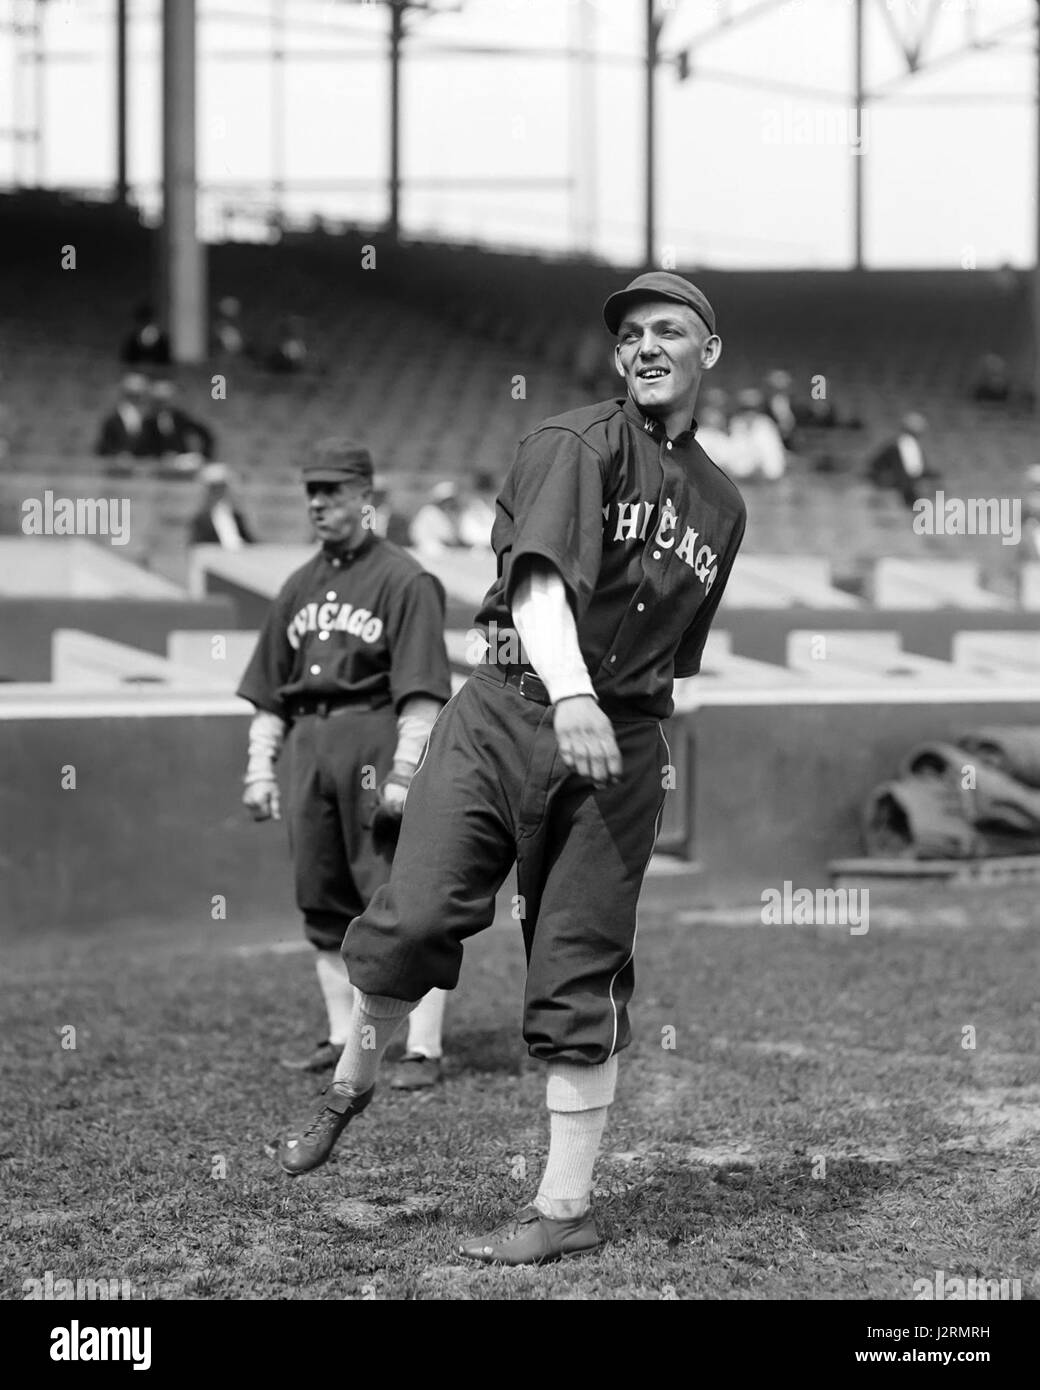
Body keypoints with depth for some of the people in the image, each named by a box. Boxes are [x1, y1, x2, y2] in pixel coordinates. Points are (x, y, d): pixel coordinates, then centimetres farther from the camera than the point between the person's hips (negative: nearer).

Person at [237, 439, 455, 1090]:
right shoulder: (300, 586, 19)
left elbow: (421, 691, -10)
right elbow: (269, 690, 22)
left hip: (377, 738, -7)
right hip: (309, 746, 7)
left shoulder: (404, 579, -3)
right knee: (323, 901, 10)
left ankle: (424, 1049, -9)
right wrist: (260, 768, 14)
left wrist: (404, 773, -18)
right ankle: (345, 1038, 19)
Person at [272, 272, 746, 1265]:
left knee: (579, 976, 0)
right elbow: (539, 576, -17)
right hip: (510, 710, -3)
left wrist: (641, 751, 12)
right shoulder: (576, 445, 0)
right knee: (415, 915, -17)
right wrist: (570, 696, -33)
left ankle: (565, 1208, 7)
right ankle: (351, 1080, 11)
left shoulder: (722, 505, 18)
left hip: (622, 745, 3)